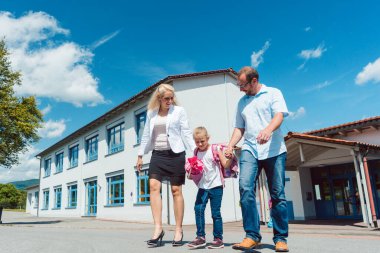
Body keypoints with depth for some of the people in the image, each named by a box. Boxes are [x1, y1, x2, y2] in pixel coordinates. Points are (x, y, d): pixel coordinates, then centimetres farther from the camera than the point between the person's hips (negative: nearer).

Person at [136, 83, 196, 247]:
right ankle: (158, 228, -7)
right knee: (154, 187, -11)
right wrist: (140, 155, 12)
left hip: (175, 154, -3)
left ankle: (178, 230, 9)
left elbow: (186, 133, -2)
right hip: (157, 154, 3)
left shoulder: (179, 111, 0)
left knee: (176, 191, 0)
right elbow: (146, 135, 14)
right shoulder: (151, 113, 10)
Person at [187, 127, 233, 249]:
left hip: (215, 186, -4)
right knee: (198, 208, -9)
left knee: (215, 213, 2)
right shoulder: (196, 152, 8)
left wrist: (230, 157, -28)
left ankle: (218, 239, 15)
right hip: (203, 186, 4)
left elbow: (226, 165, -10)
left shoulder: (215, 149, -5)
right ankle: (200, 237, 3)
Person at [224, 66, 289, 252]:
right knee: (245, 188, -16)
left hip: (274, 150, -3)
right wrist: (230, 145, 3)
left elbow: (279, 115, -10)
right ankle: (252, 235, -10)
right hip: (249, 150, 3)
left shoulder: (273, 93, 7)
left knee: (277, 195, 0)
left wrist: (268, 130, -32)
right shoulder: (242, 102, 20)